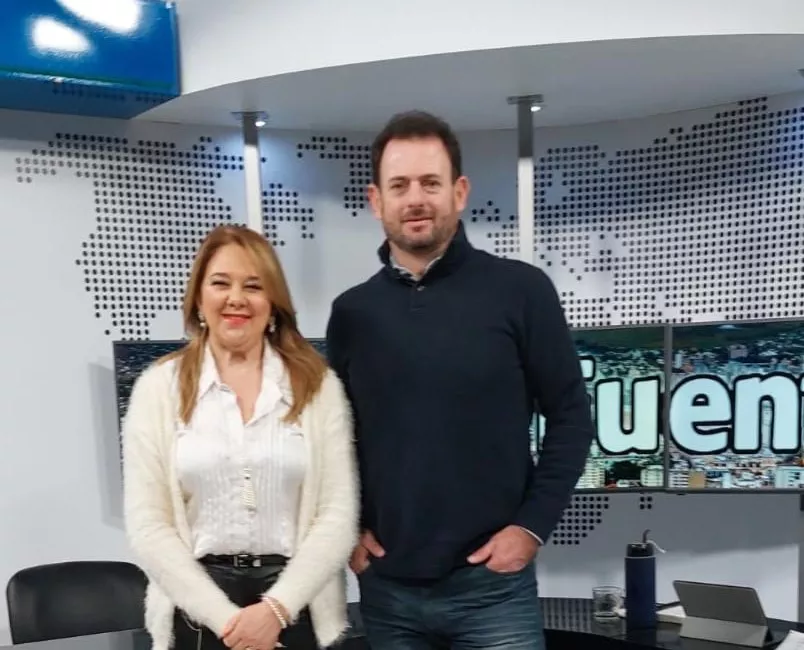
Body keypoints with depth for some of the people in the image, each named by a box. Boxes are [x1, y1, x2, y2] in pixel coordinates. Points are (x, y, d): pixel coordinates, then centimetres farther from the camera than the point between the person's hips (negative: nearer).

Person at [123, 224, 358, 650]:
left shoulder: (319, 385, -3)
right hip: (197, 614, 0)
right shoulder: (159, 387, -2)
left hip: (299, 608, 0)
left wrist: (276, 608, -13)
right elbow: (146, 524, -5)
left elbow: (338, 515, -5)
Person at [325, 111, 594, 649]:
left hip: (491, 582, -3)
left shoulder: (520, 290, -6)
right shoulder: (352, 311, 3)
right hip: (386, 585, 3)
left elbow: (571, 416, -3)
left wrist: (532, 525, -8)